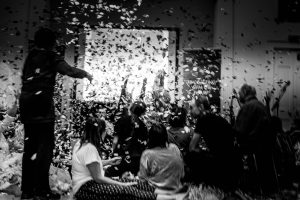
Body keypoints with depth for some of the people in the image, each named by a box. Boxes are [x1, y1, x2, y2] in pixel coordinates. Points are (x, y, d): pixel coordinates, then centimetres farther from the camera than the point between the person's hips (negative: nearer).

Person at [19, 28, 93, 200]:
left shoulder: (30, 57, 14)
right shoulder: (51, 57, -3)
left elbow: (25, 79, 17)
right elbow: (69, 71, -13)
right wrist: (86, 74, 2)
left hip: (26, 105, 6)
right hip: (43, 105, -6)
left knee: (30, 147, 12)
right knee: (45, 147, -1)